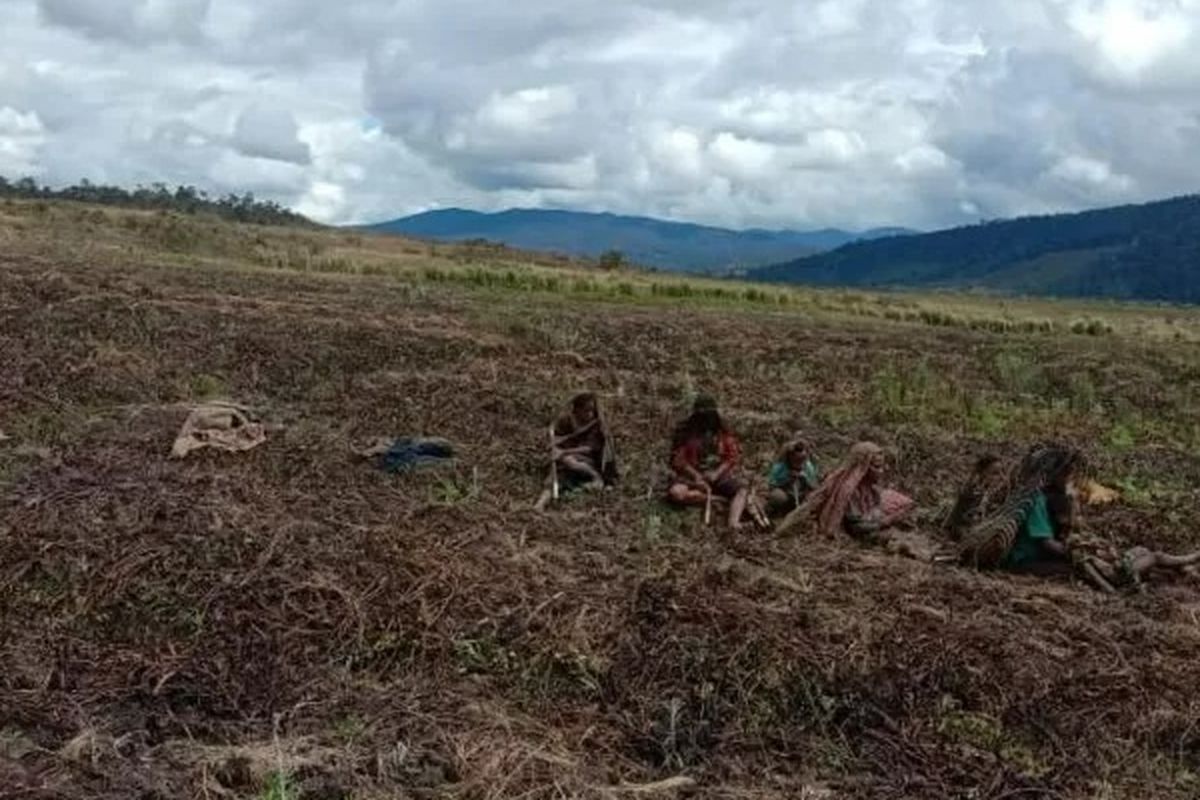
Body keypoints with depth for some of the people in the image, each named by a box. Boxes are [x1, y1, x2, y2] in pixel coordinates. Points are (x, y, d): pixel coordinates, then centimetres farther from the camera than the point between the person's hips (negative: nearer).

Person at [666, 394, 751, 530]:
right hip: (692, 475, -2)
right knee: (676, 493, -33)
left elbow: (734, 456, 1)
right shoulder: (685, 431, -4)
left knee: (743, 491, -24)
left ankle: (733, 521, -45)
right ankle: (718, 499, -21)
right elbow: (678, 460, -6)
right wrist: (697, 477, -18)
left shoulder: (723, 430, 4)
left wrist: (716, 474, -14)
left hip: (718, 474, 2)